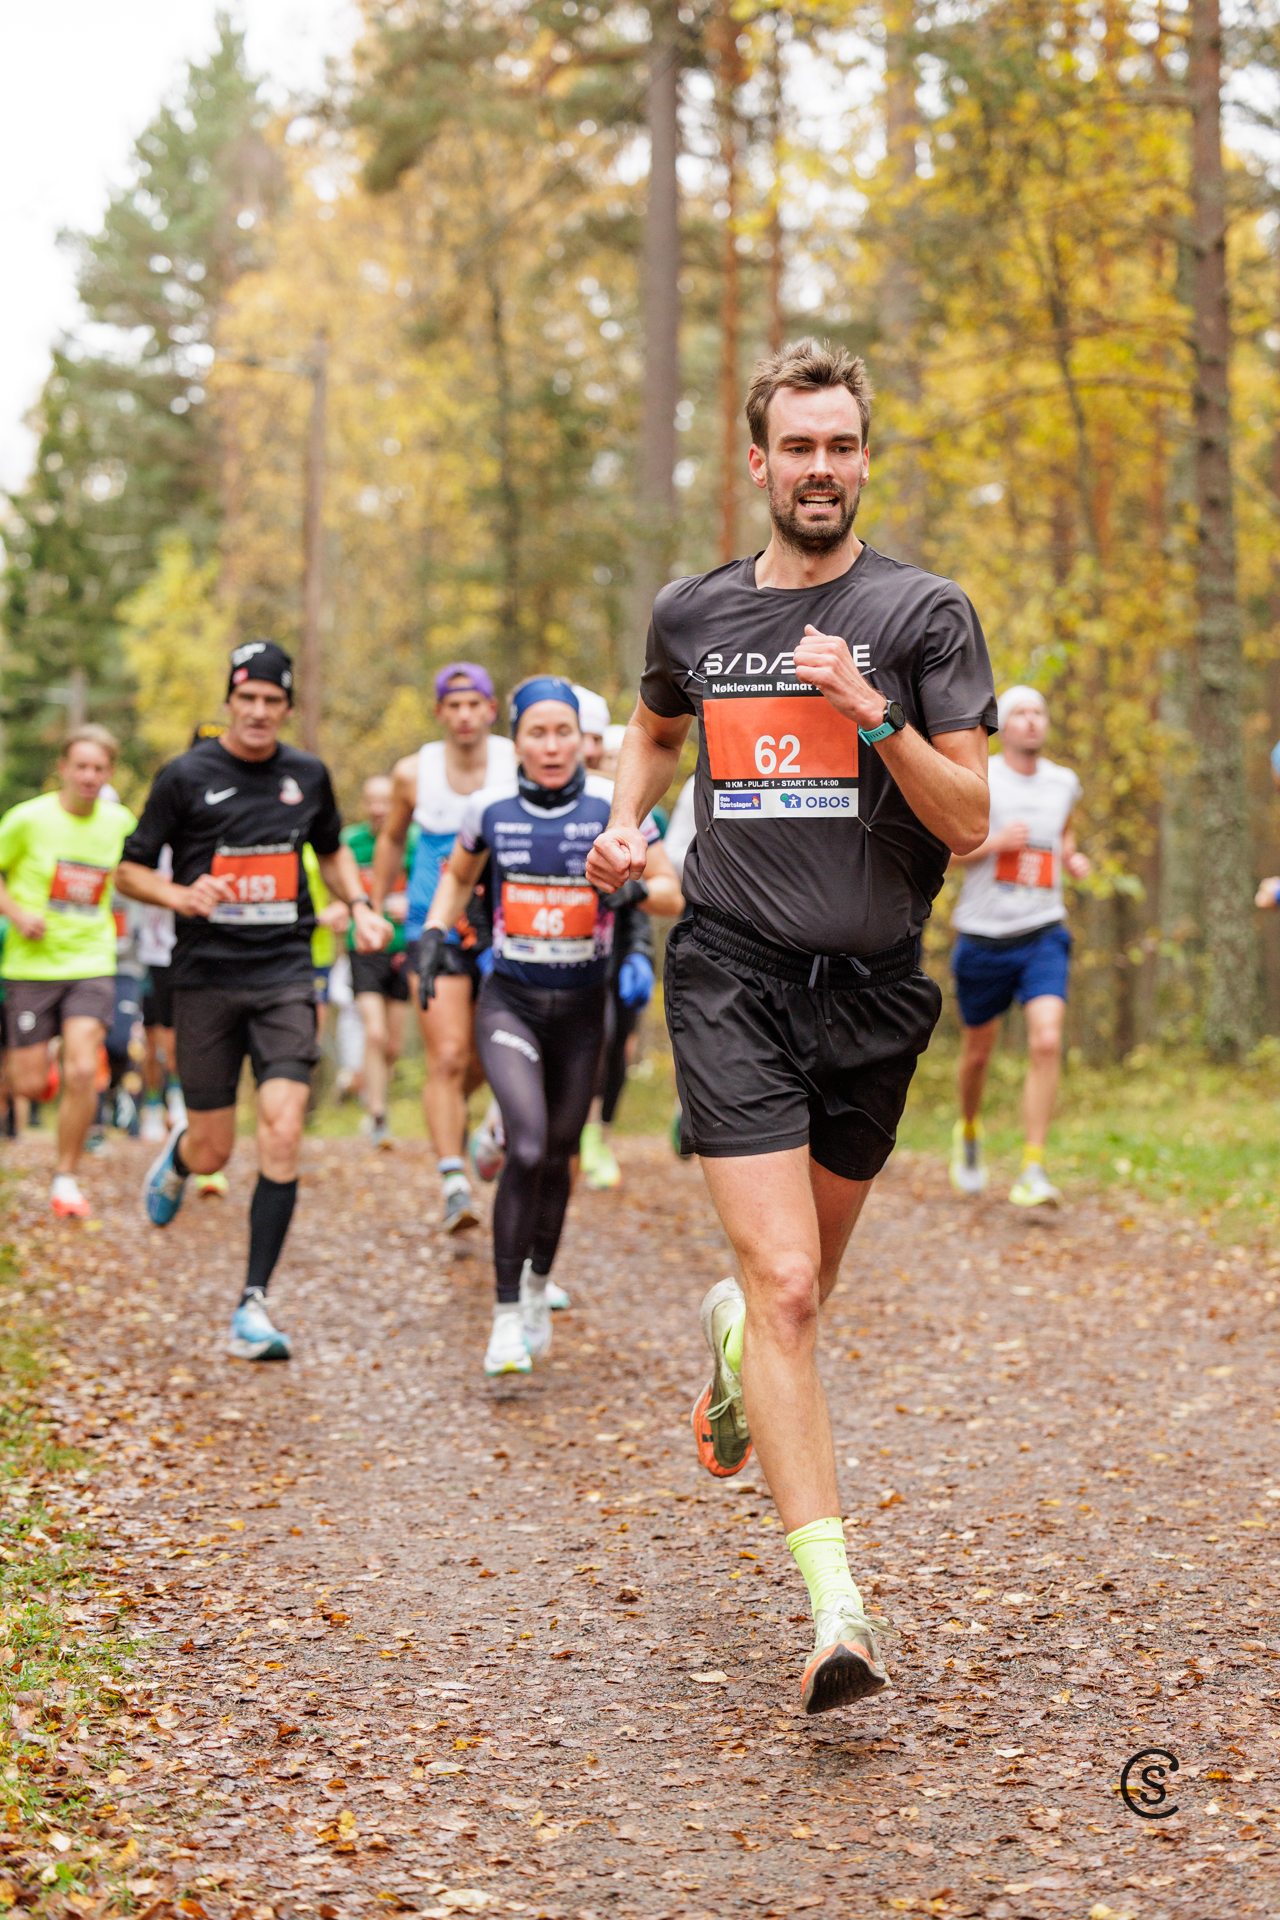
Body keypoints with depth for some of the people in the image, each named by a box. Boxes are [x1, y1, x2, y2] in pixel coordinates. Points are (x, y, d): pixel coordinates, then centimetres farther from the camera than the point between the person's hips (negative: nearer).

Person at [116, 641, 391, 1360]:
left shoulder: (308, 775, 8)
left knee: (283, 1131, -15)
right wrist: (181, 896, -17)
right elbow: (131, 869, 3)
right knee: (213, 1151, 3)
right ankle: (176, 1158, 44)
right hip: (207, 978, -1)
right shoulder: (187, 777, -2)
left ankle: (255, 1302, -9)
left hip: (285, 977, 2)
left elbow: (332, 849, 27)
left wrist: (360, 905, 9)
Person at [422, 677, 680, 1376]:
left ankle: (537, 1287, 39)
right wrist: (434, 932, 0)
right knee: (527, 1148, -20)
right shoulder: (489, 808, -2)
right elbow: (458, 876, 17)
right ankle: (507, 1315, -10)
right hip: (509, 1002, -1)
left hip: (581, 1007, 1)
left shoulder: (615, 806, -6)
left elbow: (673, 889, -1)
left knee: (557, 1157, 14)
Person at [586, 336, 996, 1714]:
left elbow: (970, 822, -5)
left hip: (871, 985, 1)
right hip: (732, 978, -1)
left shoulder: (924, 613, -1)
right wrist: (625, 822, 10)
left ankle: (732, 1337, 55)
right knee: (786, 1286, -14)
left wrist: (878, 717, -20)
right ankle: (835, 1604, -15)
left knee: (806, 1279, 17)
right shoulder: (691, 614, 7)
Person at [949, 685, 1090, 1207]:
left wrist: (1072, 857, 8)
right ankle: (968, 1131, 43)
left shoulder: (1064, 783, 8)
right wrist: (996, 842, -19)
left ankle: (1033, 1170, -16)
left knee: (1046, 1042, -18)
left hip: (1043, 934, 2)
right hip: (984, 935, -2)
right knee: (979, 1050, 11)